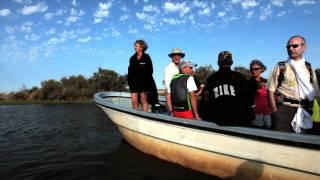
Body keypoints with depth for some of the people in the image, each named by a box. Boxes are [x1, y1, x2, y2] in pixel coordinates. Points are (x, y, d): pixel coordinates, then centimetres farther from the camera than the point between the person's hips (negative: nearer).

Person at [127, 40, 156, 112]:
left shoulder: (146, 57, 0)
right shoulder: (132, 58, 13)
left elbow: (150, 71, -5)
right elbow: (130, 71, 12)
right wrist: (129, 82, 2)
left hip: (144, 82, -4)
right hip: (134, 83, 4)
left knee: (143, 101, 2)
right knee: (134, 101, 2)